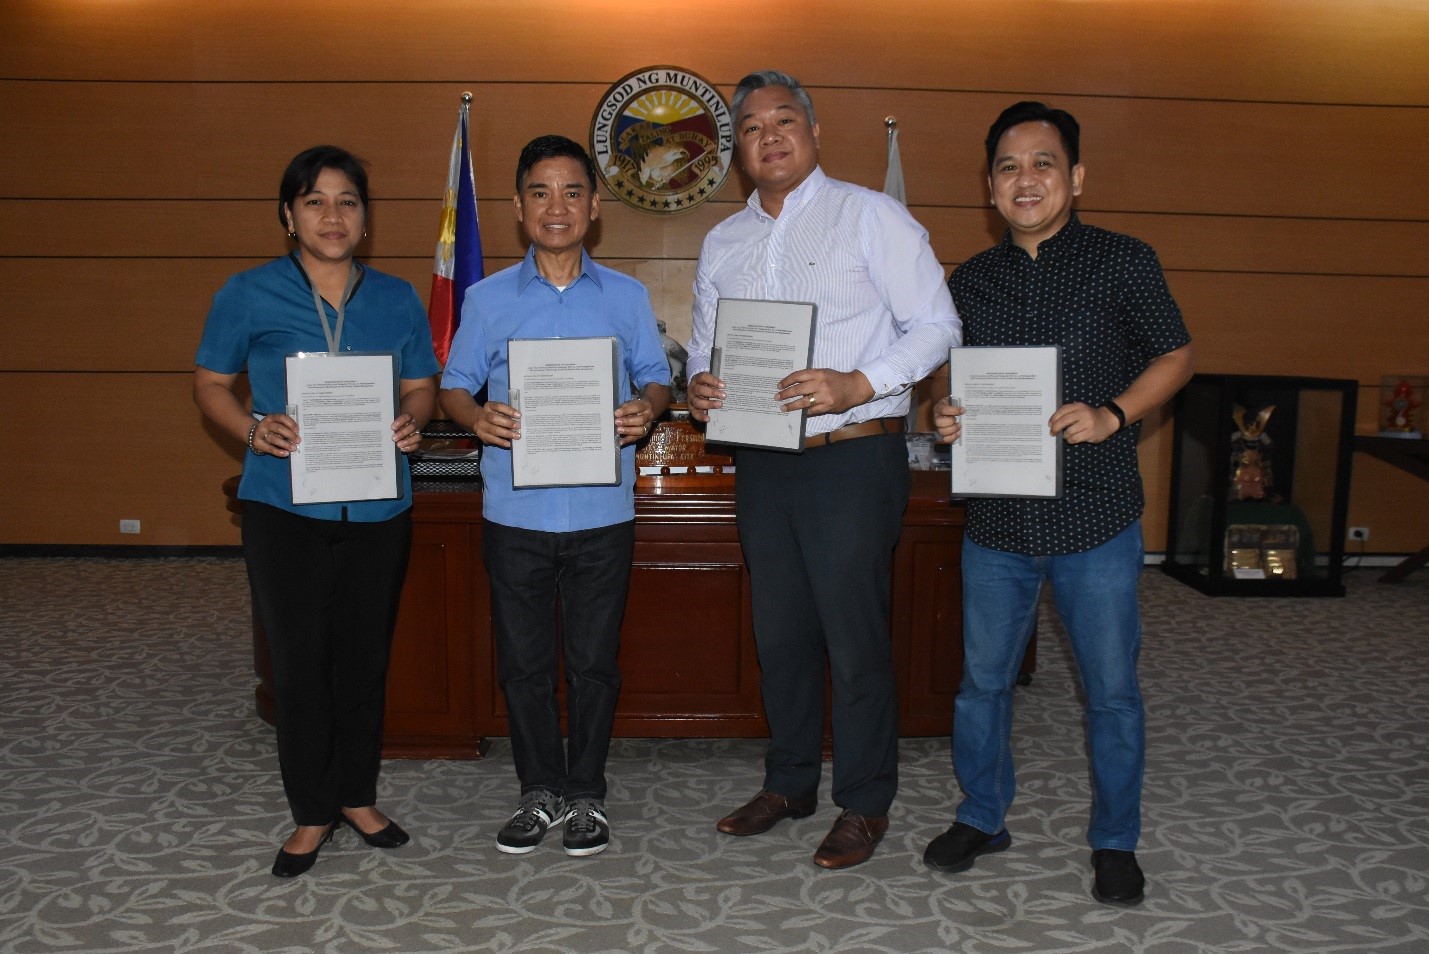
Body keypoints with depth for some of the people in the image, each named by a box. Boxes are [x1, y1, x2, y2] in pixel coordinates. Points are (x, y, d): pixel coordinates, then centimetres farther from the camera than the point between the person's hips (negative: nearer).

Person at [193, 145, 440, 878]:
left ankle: (358, 795, 29)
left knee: (364, 656, 12)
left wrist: (411, 420, -12)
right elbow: (210, 384, 3)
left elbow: (423, 384, 10)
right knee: (299, 660, 4)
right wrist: (253, 429, -16)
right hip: (285, 506, -2)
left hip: (378, 507, 2)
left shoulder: (397, 299, 7)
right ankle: (312, 812, 20)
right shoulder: (249, 295, -1)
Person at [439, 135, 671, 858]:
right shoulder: (487, 299, 4)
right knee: (523, 661, 10)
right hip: (515, 514, 1)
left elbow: (656, 380, 8)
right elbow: (454, 386, 6)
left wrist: (646, 409, -14)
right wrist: (476, 417, -16)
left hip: (602, 513, 0)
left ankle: (585, 793, 26)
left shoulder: (627, 297, 5)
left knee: (594, 661, 8)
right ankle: (540, 791, 28)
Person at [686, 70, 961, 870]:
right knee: (781, 633, 15)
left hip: (854, 457, -5)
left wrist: (859, 384, -22)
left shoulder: (870, 215, -3)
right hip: (764, 463, 6)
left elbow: (937, 325, -8)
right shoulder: (723, 243, 15)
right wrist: (700, 384, -3)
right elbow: (705, 344, 20)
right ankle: (790, 782, 31)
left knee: (857, 639, 0)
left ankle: (865, 805, 17)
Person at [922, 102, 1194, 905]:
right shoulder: (972, 280, 9)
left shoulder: (1123, 261, -2)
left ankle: (1116, 841, 28)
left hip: (1096, 517, -3)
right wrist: (948, 415, -6)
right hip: (997, 517, 4)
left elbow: (1176, 356, -1)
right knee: (984, 679, 14)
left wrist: (1111, 415, -18)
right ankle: (983, 817, 34)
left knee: (1113, 689, 8)